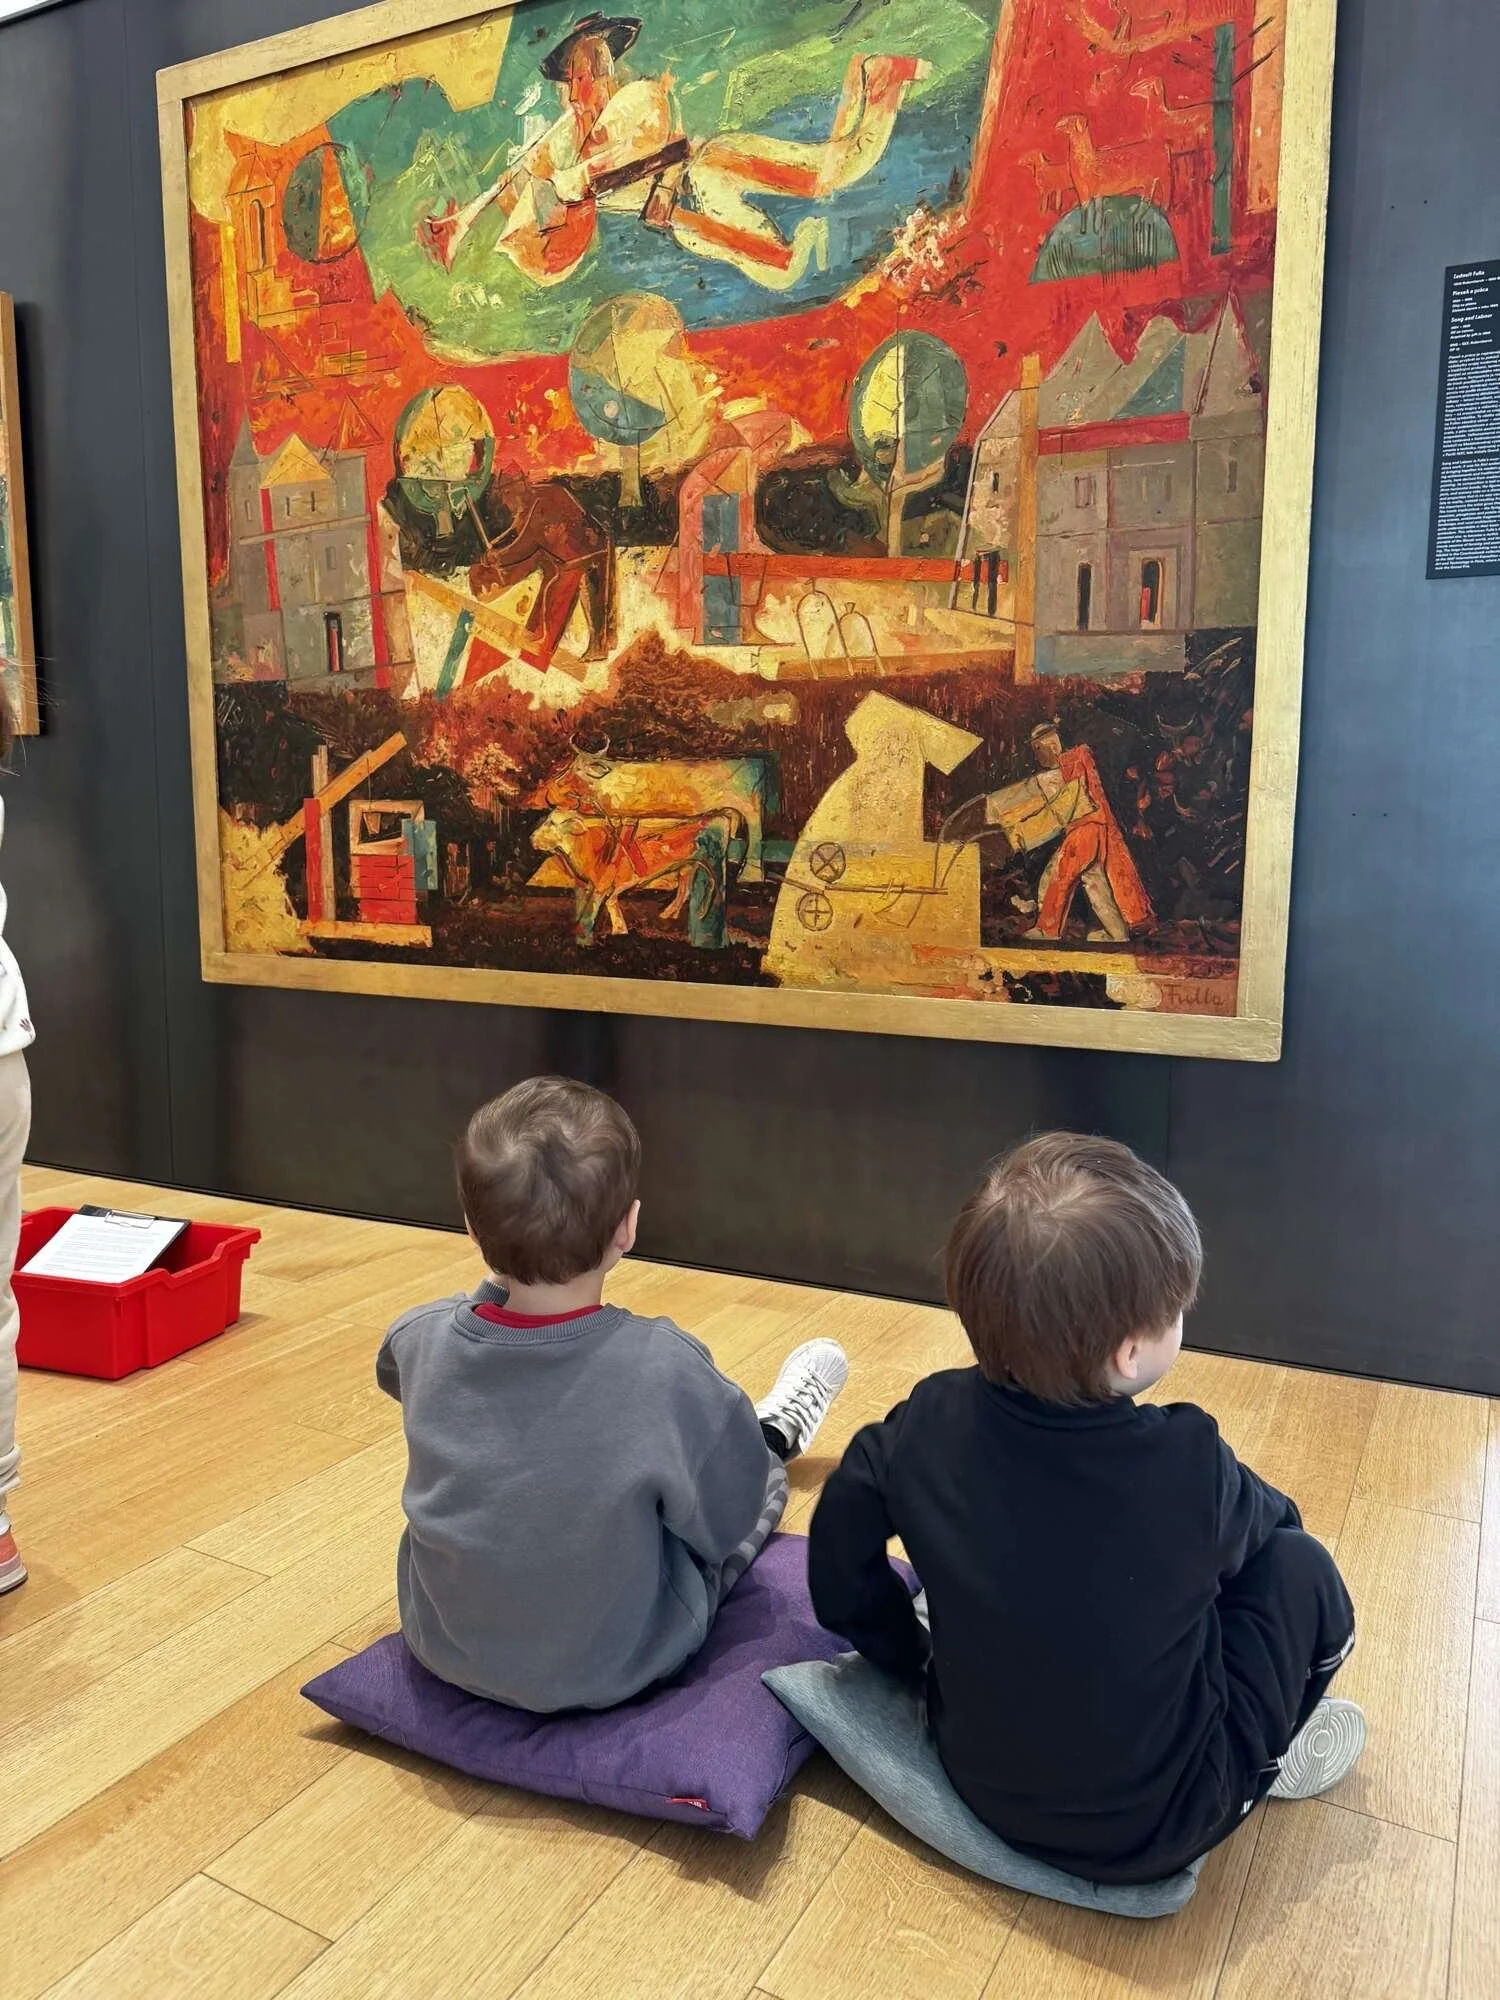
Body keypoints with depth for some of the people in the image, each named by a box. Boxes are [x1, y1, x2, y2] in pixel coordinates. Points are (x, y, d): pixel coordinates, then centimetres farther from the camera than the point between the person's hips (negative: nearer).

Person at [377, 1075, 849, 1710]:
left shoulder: (418, 1341, -21)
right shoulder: (665, 1368, -33)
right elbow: (727, 1519, -14)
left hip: (441, 1646, 4)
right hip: (611, 1669, -3)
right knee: (763, 1473, 19)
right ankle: (776, 1434, 53)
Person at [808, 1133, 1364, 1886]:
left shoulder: (930, 1421, -17)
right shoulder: (1189, 1464, -24)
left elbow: (841, 1567, -3)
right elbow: (1262, 1523, 0)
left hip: (977, 1777, 4)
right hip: (1151, 1830, -3)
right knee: (1298, 1568, 7)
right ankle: (1269, 1759, 27)